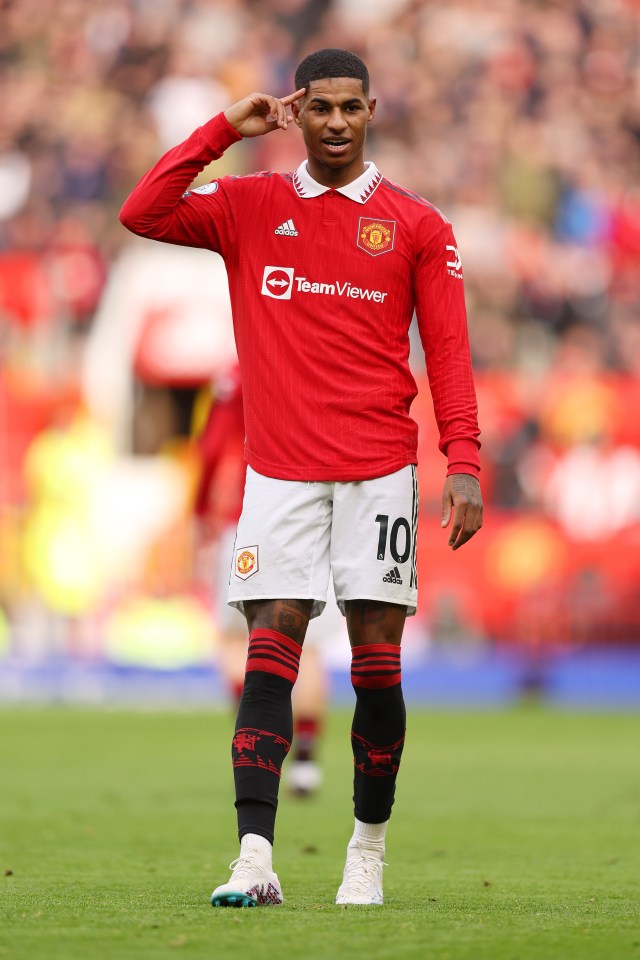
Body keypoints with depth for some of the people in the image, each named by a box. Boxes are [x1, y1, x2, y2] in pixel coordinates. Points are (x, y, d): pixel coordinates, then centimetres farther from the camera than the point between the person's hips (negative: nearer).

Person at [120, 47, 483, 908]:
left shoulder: (416, 225, 6)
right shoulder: (250, 206, 9)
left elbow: (448, 352, 4)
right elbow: (143, 215, -2)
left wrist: (464, 464, -6)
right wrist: (225, 129, -4)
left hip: (379, 473, 0)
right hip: (280, 472, 0)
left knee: (377, 659, 0)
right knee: (270, 651, -8)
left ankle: (369, 851, 13)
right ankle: (255, 860, -13)